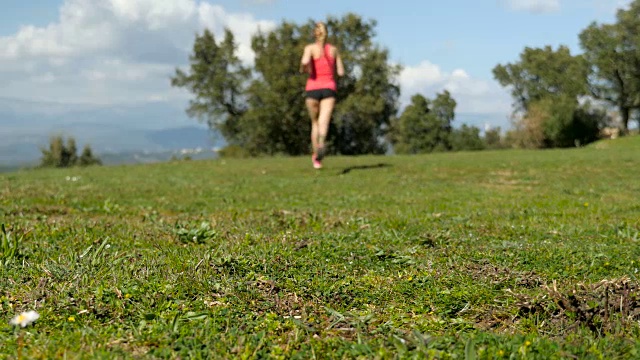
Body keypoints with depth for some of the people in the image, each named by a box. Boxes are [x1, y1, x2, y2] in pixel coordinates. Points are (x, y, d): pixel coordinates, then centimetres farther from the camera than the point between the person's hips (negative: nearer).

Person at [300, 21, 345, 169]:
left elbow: (305, 62, -20)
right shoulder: (334, 49, 11)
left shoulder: (310, 48, 1)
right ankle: (321, 144, -49)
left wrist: (304, 70, 3)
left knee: (315, 123, 18)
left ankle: (316, 157, 19)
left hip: (312, 89, 0)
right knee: (324, 123, -16)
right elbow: (341, 72, 11)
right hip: (329, 88, 0)